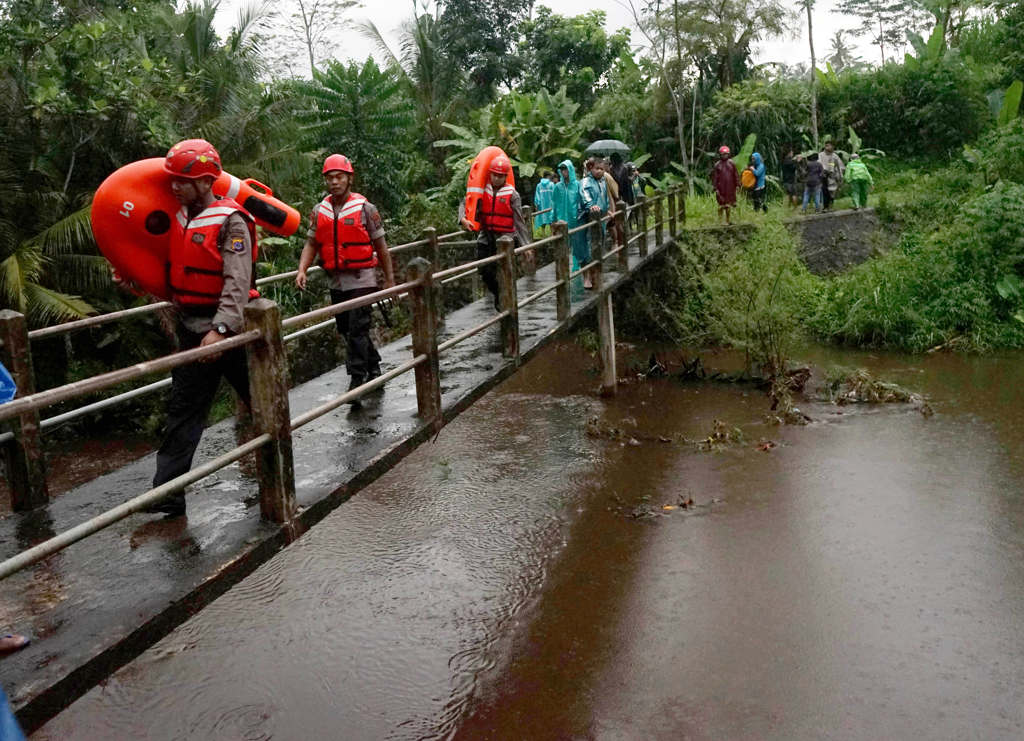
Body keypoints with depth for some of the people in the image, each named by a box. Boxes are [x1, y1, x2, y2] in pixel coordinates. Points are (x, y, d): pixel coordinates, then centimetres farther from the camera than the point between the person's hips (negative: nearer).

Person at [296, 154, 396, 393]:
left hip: (361, 279, -6)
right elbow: (311, 243, 9)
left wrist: (389, 280, 0)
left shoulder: (365, 208, -6)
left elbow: (381, 247, -2)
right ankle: (373, 367, 32)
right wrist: (302, 270, -7)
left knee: (357, 330, -10)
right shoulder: (319, 211, 7)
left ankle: (357, 379, -5)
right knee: (345, 329, 15)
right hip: (336, 281, 6)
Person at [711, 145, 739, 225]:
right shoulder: (717, 165, -2)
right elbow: (714, 177, -1)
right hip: (721, 188, -2)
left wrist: (737, 185, 2)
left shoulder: (731, 163, 4)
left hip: (730, 188, 2)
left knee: (728, 203, 9)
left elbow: (736, 175, 7)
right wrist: (716, 188, -6)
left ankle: (727, 220, 19)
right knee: (721, 204, 0)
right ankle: (720, 220, 8)